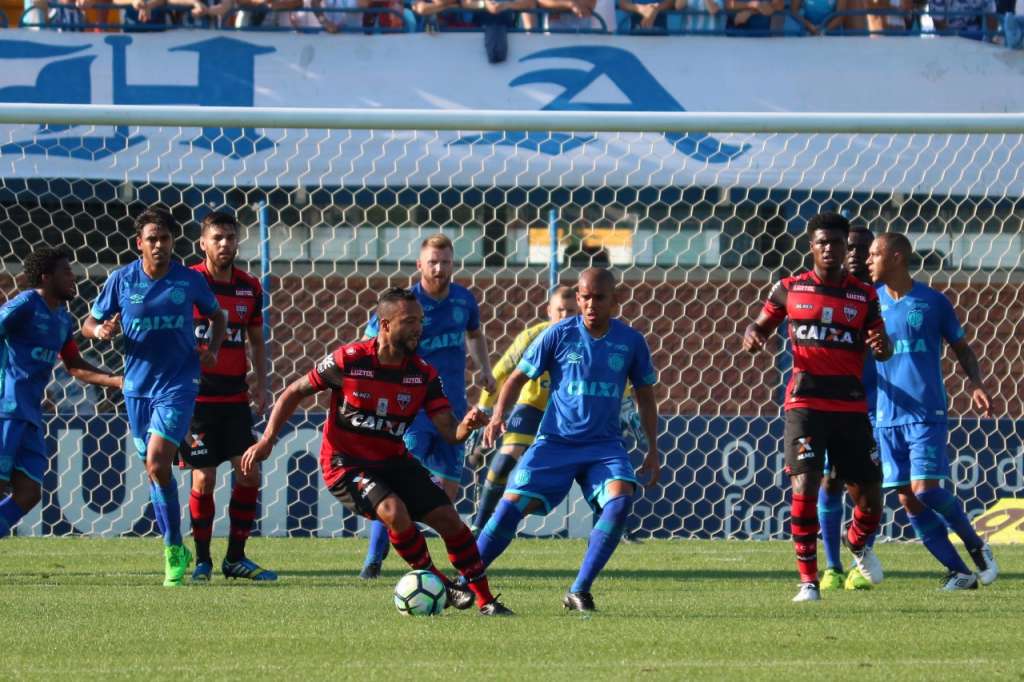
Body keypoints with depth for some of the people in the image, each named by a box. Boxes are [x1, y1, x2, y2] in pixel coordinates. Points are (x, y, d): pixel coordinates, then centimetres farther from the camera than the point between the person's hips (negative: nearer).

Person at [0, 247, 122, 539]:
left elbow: (75, 366, 25)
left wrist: (118, 381, 17)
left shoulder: (62, 319, 18)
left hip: (30, 415, 9)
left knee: (28, 494, 0)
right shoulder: (26, 304, -7)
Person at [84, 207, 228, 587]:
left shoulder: (190, 280, -3)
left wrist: (212, 348, -5)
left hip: (178, 384, -3)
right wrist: (100, 330, -17)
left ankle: (173, 549, -6)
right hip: (138, 385, 3)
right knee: (155, 468, 10)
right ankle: (175, 550, 23)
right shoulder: (122, 280, 0)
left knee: (157, 463, -18)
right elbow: (90, 322, 7)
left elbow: (218, 316, 13)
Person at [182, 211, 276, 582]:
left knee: (249, 473, -1)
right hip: (197, 395, -4)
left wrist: (261, 384, 7)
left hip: (235, 397, 4)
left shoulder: (250, 288, 8)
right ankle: (202, 560, 7)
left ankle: (236, 558, 9)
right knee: (203, 478, -4)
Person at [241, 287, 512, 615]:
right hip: (346, 463, -5)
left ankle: (485, 599, 8)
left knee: (448, 518, -7)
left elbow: (449, 431, -7)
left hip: (393, 461, 5)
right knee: (395, 511, -30)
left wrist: (467, 426, -31)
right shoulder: (349, 360, -14)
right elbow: (295, 393, -3)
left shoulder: (424, 375, -3)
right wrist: (267, 440, -10)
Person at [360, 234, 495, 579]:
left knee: (449, 484, 6)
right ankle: (374, 557, -11)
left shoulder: (464, 300, 4)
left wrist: (484, 367, 13)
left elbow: (474, 333, 26)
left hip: (452, 407, 5)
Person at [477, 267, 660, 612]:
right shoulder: (559, 335, -4)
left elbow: (645, 395, 13)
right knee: (512, 506, -14)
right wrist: (498, 415, -14)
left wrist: (653, 450, 10)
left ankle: (579, 592, -17)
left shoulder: (631, 341, 1)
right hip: (555, 442, -1)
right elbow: (518, 377, 3)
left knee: (621, 499, -26)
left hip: (604, 446, 1)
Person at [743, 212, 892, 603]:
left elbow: (882, 349, 7)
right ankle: (808, 580, -8)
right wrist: (752, 337, -8)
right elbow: (761, 325, 16)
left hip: (851, 405, 2)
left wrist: (881, 346, -17)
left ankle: (859, 543, 41)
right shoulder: (790, 289, 5)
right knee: (805, 486, -16)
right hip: (805, 404, -2)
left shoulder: (864, 296, 7)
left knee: (869, 493, 5)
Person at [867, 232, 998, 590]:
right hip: (887, 414, 4)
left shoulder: (932, 302, 0)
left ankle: (975, 544, 9)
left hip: (927, 412, -4)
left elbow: (962, 348, 9)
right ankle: (959, 572, 5)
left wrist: (976, 385, -6)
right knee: (907, 499, -1)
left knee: (925, 489, -15)